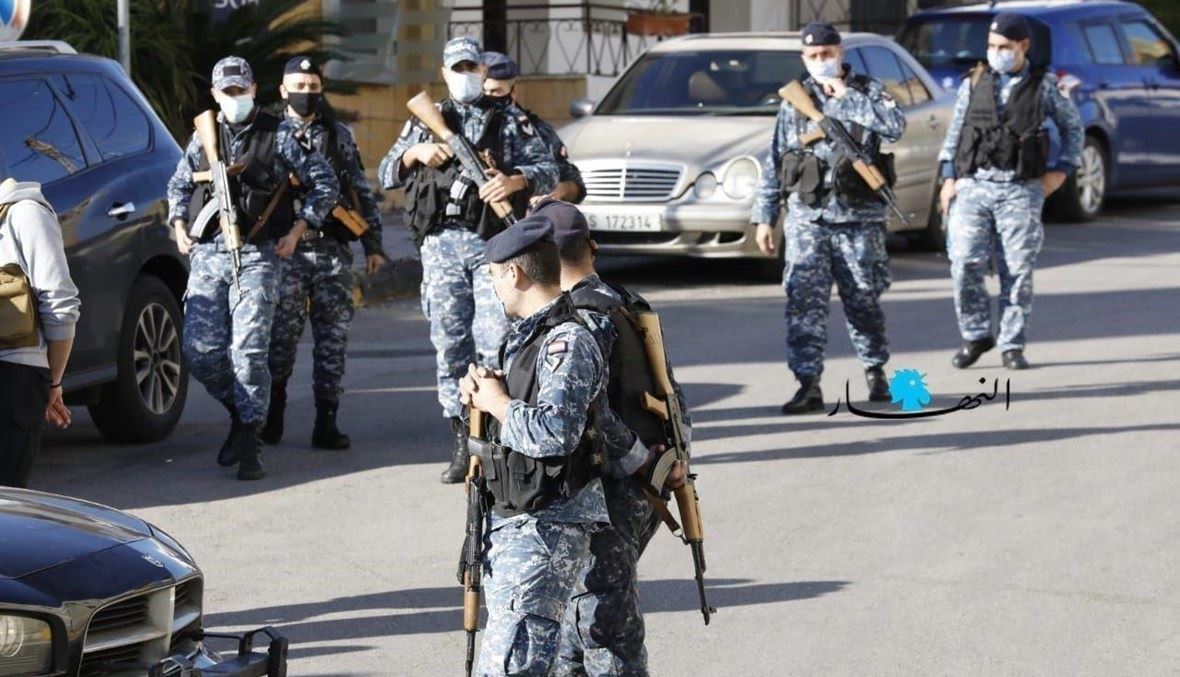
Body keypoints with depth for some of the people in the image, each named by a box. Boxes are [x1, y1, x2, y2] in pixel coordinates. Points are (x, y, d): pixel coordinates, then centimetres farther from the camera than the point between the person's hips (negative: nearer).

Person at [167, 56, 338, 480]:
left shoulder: (279, 135, 2)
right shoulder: (203, 137, 13)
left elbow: (325, 183, 6)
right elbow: (178, 186, 27)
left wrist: (296, 232, 0)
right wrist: (180, 229, 12)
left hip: (256, 255, -4)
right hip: (207, 254, 4)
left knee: (248, 350, -11)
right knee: (200, 352, -2)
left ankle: (249, 445, -4)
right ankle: (240, 412, 23)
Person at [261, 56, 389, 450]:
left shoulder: (338, 135, 13)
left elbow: (361, 191, 15)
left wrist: (373, 243, 10)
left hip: (334, 251, 2)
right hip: (288, 251, -2)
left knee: (333, 337, 0)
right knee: (282, 335, -3)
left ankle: (326, 424, 4)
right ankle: (273, 414, 13)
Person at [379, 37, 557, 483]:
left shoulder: (509, 122, 11)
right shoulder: (426, 121, 17)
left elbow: (548, 169, 4)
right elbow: (387, 174, 15)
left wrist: (515, 181, -16)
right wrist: (415, 153, -5)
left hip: (492, 244, -2)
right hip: (441, 245, 2)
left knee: (495, 341, -11)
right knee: (450, 343, 1)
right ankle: (463, 441, 6)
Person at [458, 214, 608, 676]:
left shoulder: (568, 342, -17)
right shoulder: (526, 335, 14)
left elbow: (554, 433, -30)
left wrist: (496, 402, -14)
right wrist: (481, 391, 6)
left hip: (548, 527, -11)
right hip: (512, 519, 11)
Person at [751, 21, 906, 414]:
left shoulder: (868, 91, 5)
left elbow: (895, 127, -16)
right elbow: (774, 163, 10)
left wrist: (846, 97, -14)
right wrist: (764, 217, 5)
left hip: (859, 219, -1)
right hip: (807, 218, 1)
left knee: (863, 300, 8)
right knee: (804, 301, -9)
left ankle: (875, 371, 27)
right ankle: (808, 385, -8)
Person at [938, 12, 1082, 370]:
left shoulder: (1044, 85, 5)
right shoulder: (974, 82, 10)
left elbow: (1073, 126, 16)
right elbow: (955, 130, 14)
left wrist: (1062, 169, 6)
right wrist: (949, 178, 7)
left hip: (1021, 190, -1)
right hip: (973, 185, 1)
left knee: (1017, 271, -1)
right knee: (965, 264, -8)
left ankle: (1012, 345, 8)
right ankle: (975, 336, 8)